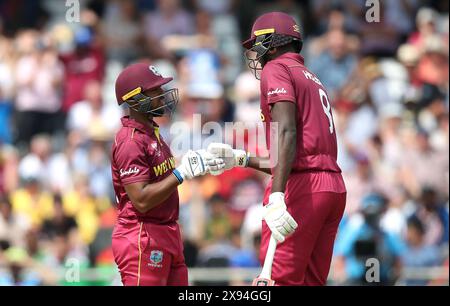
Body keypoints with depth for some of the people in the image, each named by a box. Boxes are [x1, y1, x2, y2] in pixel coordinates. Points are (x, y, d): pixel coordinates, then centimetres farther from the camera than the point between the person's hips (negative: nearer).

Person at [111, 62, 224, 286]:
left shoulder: (151, 132, 16)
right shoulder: (130, 141, -17)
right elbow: (141, 200, -25)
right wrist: (183, 173, -23)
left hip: (166, 235, 10)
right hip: (142, 239, -10)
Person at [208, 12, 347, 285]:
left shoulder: (276, 69, 0)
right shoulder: (312, 79, 27)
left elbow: (286, 132, -16)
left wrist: (277, 196, -25)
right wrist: (240, 159, 31)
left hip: (300, 190, -9)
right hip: (334, 188, 9)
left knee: (280, 279, -10)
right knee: (311, 281, 10)